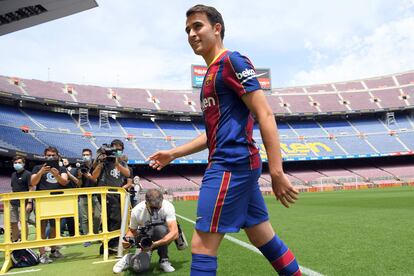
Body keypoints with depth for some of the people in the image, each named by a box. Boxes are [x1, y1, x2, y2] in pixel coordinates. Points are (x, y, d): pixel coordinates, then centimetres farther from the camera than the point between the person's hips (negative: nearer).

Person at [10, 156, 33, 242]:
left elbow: (31, 189, -9)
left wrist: (29, 202, -16)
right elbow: (13, 189, 21)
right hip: (13, 203, 7)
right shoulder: (13, 174, 16)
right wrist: (10, 200, 15)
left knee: (23, 223, -5)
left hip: (23, 203, -7)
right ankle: (14, 242, 24)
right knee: (13, 223, 11)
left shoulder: (27, 174, -5)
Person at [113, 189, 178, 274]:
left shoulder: (168, 207, -29)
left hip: (164, 238, 0)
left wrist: (154, 244, -48)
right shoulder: (137, 211, -22)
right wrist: (127, 240, -26)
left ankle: (164, 260, -12)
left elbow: (174, 233, -37)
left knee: (160, 228, -36)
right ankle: (128, 258, 11)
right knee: (139, 267, -27)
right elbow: (132, 231, -4)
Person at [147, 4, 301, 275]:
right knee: (266, 240, 15)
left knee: (202, 245, -5)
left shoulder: (231, 60, -6)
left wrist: (276, 172, -22)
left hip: (231, 164, -10)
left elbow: (265, 114, -15)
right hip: (236, 165, 10)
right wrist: (173, 154, 22)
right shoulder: (212, 73, 22)